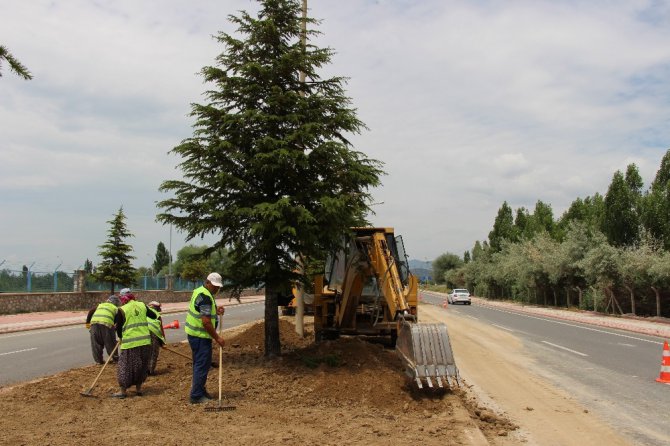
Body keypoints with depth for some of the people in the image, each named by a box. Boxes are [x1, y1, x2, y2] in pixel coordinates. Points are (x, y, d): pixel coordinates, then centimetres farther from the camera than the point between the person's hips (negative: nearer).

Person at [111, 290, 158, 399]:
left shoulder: (122, 310, -7)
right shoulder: (142, 305, 5)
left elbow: (118, 328, -1)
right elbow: (154, 316, 17)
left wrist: (121, 338, 18)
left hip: (130, 343, -4)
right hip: (145, 342, 4)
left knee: (126, 366, 6)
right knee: (142, 365, 16)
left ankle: (122, 391, 9)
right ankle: (138, 389, 22)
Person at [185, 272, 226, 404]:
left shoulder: (199, 291, 12)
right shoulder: (205, 297, -20)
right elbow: (206, 322, -24)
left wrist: (216, 311, 1)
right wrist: (217, 338, -17)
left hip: (194, 334, 11)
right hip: (200, 336, -11)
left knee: (200, 363, 18)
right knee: (202, 365, -6)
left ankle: (200, 390, 28)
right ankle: (196, 396, -1)